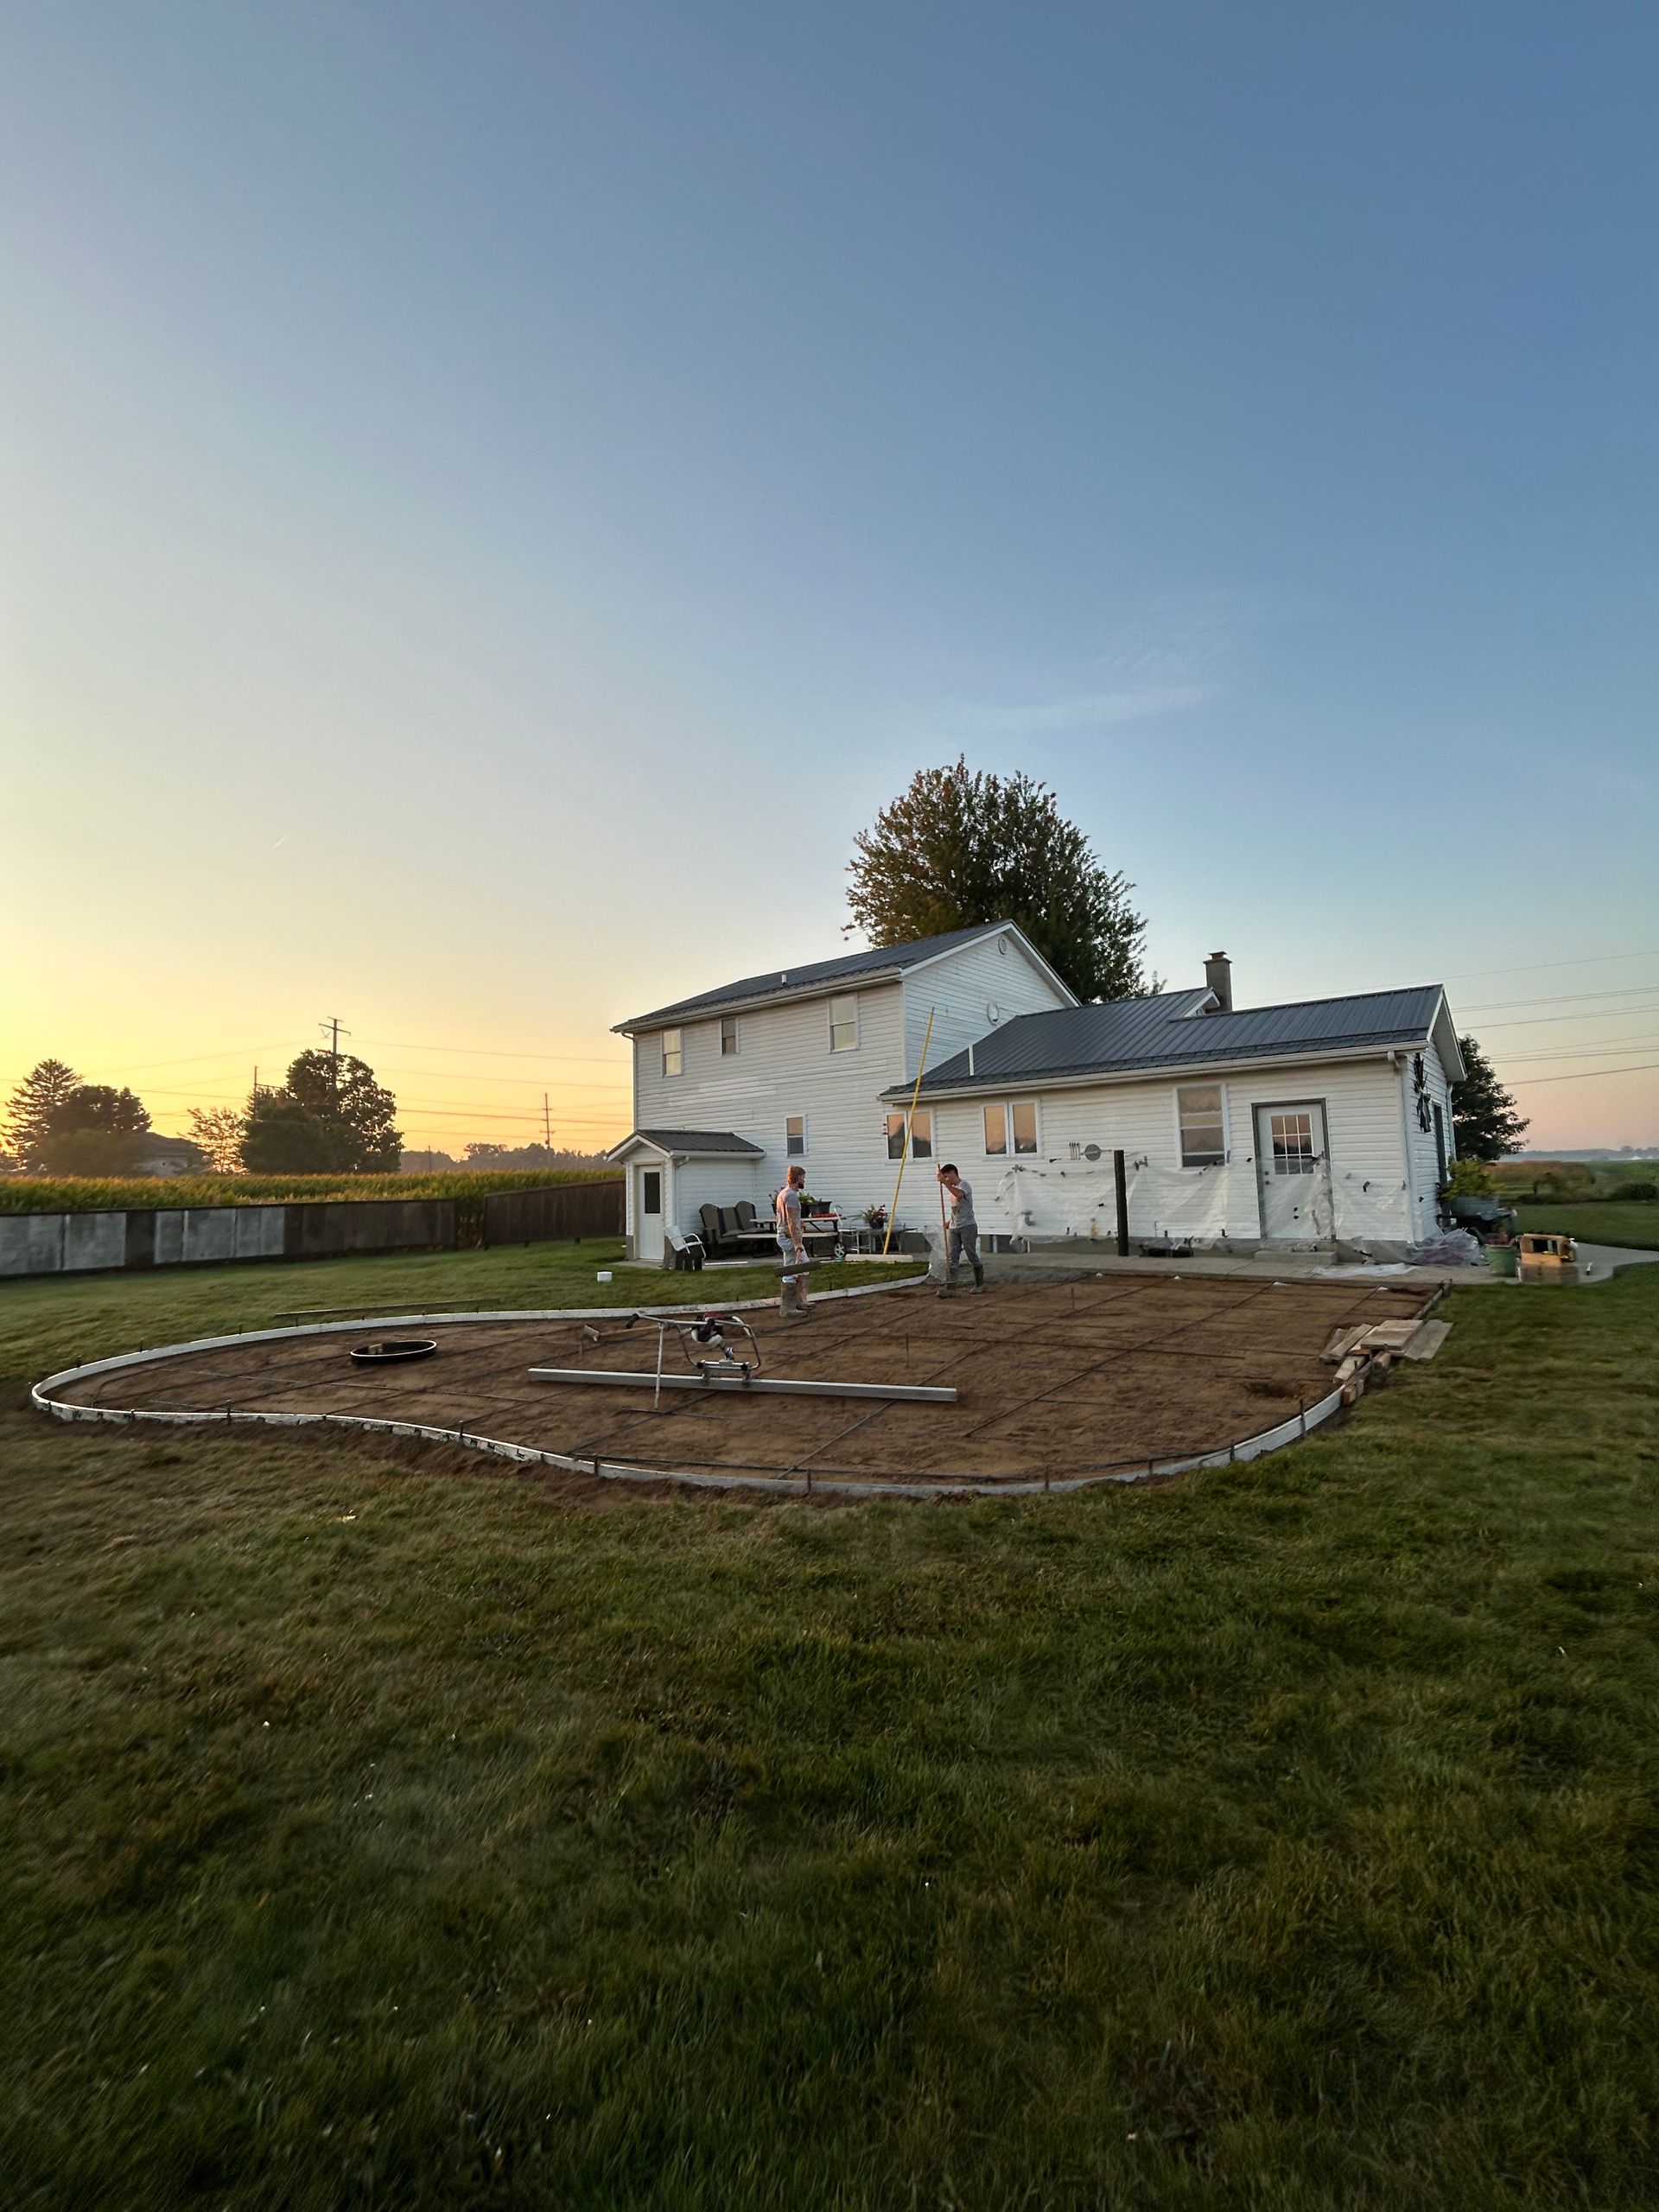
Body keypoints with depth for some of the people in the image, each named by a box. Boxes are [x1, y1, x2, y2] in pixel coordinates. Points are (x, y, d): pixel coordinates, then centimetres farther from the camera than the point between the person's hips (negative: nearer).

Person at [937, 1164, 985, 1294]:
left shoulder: (964, 1185, -10)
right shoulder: (951, 1188, 16)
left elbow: (959, 1194, -36)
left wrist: (945, 1182, -37)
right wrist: (950, 1222, 11)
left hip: (968, 1226, -8)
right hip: (954, 1228, 8)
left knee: (972, 1256, 2)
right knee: (951, 1256, -3)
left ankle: (980, 1283, 19)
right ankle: (950, 1287, -7)